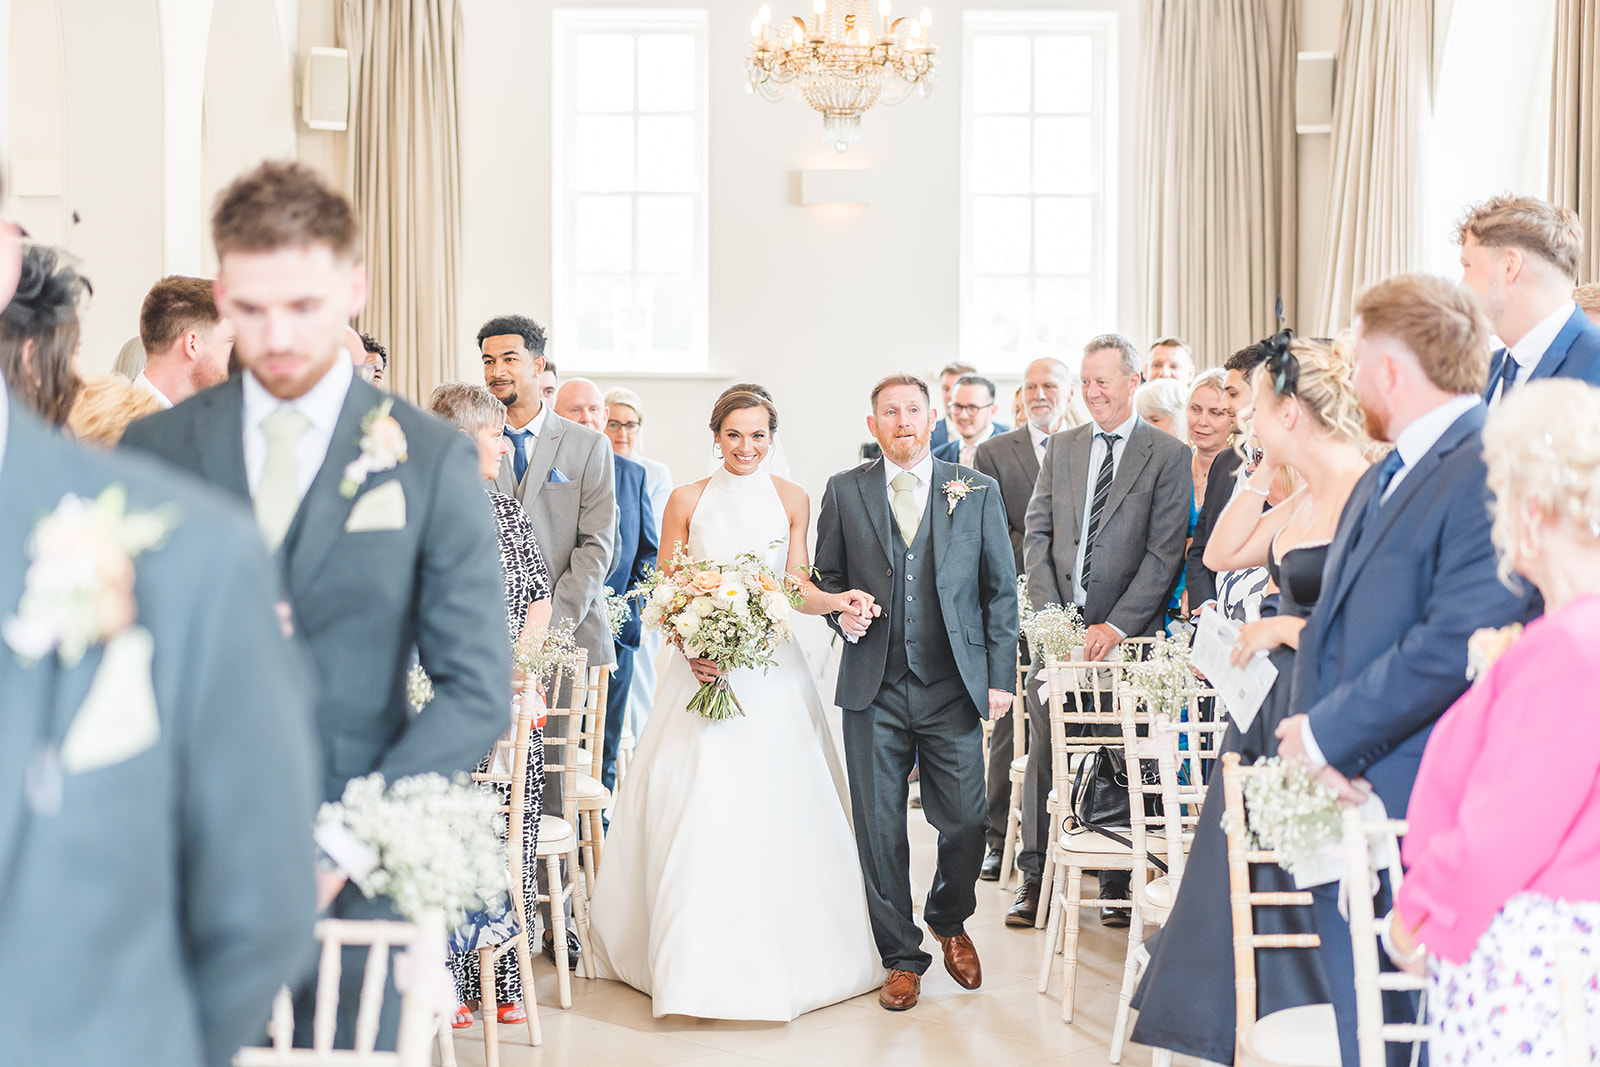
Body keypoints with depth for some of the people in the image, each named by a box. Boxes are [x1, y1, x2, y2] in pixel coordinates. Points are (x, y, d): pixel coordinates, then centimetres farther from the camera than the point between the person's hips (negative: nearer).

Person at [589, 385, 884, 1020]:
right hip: (703, 664, -1)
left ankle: (783, 955, 15)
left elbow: (797, 587, 2)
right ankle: (699, 959, 3)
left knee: (779, 806, 0)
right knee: (697, 806, -6)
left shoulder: (792, 500, 5)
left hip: (773, 669, 1)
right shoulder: (687, 500, 1)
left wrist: (837, 601, -18)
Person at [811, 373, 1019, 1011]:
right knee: (880, 830, 4)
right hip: (874, 691, 1)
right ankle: (901, 957, 20)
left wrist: (1001, 677, 1)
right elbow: (826, 576, 14)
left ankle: (949, 921, 31)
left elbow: (1000, 590, 6)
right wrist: (841, 612, -8)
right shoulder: (844, 491, 8)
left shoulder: (978, 491, 6)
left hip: (954, 688, 0)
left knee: (965, 822, 1)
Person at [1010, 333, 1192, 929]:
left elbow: (1163, 553, -6)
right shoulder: (1061, 448, 13)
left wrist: (1116, 627, -13)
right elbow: (1037, 534, 9)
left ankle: (1118, 883, 14)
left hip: (1127, 633, -3)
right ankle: (1036, 877, 11)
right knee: (1044, 751, 2)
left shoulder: (1168, 455, -1)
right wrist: (1053, 615, -3)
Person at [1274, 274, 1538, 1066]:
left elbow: (1457, 646, -23)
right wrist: (1306, 736, -2)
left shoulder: (1492, 469, -14)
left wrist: (1328, 735, -15)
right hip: (1343, 803, 9)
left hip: (1415, 821, -9)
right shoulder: (1380, 480, 18)